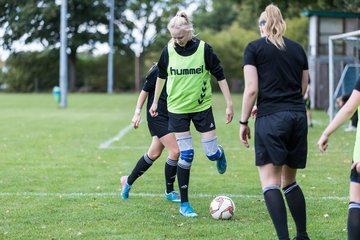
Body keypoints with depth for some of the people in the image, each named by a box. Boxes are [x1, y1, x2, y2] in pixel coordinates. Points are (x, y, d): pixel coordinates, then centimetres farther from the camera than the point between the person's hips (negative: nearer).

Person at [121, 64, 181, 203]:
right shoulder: (158, 70, -14)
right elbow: (145, 90, -8)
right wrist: (137, 112, -10)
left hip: (170, 117, 8)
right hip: (157, 117, -7)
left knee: (154, 154, 12)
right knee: (175, 151, -14)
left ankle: (128, 181, 31)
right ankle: (169, 191, 3)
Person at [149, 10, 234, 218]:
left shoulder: (204, 49, -11)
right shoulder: (168, 51, -5)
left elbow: (220, 75, -4)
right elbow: (161, 76, 12)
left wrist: (229, 104, -6)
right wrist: (155, 102, 18)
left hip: (202, 107, 0)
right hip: (178, 108, 1)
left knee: (212, 153, -2)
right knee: (186, 155, -6)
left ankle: (220, 154, 39)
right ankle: (184, 204, 4)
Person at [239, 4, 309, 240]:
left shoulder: (254, 48, 1)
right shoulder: (298, 48, 13)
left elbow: (251, 89, -7)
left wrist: (244, 122, 2)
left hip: (271, 118, -5)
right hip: (298, 116, 5)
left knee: (270, 181, -3)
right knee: (290, 180, 17)